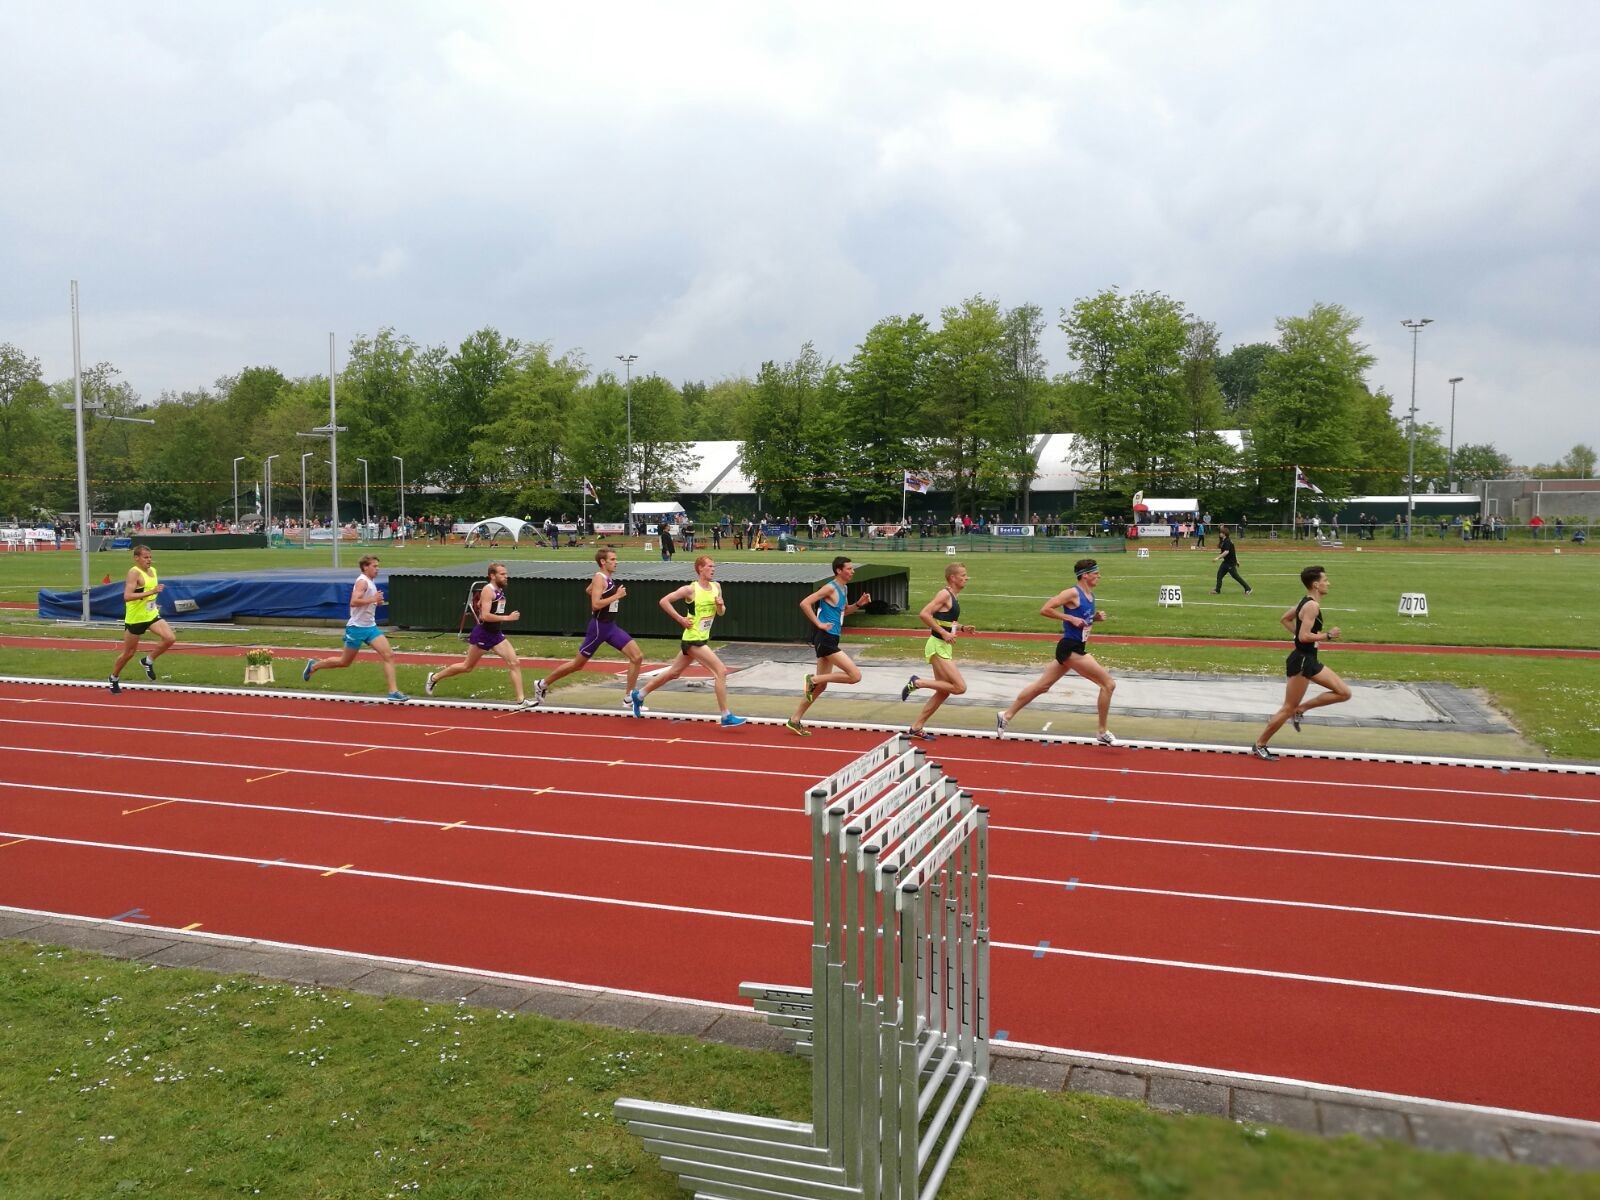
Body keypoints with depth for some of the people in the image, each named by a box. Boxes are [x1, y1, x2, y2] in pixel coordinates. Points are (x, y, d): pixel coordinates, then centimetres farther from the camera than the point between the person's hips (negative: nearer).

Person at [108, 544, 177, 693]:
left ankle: (148, 661, 9)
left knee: (170, 638, -14)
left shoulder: (153, 570, 6)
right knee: (129, 653, 8)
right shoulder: (134, 572, -19)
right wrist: (152, 592, -35)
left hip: (152, 615, 6)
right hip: (135, 618, -6)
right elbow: (127, 596, -31)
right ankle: (114, 678, 32)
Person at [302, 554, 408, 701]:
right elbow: (353, 602, -28)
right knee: (345, 662, 8)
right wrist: (372, 599, -26)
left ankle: (393, 691, -13)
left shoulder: (371, 581, 13)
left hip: (370, 627, 8)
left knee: (389, 655, -10)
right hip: (357, 628, -8)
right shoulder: (362, 581, -15)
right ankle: (314, 665, 32)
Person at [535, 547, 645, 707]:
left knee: (637, 656, -5)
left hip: (611, 626, 8)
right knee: (578, 664, 5)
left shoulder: (610, 579, 11)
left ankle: (628, 699, 1)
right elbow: (595, 604, -26)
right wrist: (617, 596, -22)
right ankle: (542, 684, 23)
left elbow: (589, 590, 28)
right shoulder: (599, 578, -15)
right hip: (598, 627, -8)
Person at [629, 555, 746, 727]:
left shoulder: (716, 586, 5)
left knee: (674, 672, 20)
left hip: (702, 638, 8)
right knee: (721, 671, -14)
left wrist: (721, 606, -8)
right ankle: (726, 717, -10)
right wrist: (680, 619, -15)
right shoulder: (691, 589, -15)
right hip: (693, 639, -8)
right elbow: (664, 601, -13)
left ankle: (638, 694, 35)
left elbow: (721, 613, 15)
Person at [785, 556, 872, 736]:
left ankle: (795, 721, 20)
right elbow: (804, 603, -20)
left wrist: (859, 604, 13)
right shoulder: (830, 588, -14)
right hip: (825, 639, -10)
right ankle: (813, 679, -4)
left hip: (831, 640, 10)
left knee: (821, 685, 13)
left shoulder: (844, 588, 15)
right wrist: (819, 624, -18)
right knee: (855, 676, -13)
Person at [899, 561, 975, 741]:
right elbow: (924, 614, -23)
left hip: (945, 648, 10)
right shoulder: (944, 594, -13)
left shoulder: (955, 596, 15)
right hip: (938, 647, -10)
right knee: (960, 687, -14)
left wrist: (962, 628, 10)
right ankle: (918, 682, -5)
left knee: (943, 692, 12)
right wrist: (944, 633, -22)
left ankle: (917, 728, 18)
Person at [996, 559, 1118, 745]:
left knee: (1041, 686, 15)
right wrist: (1070, 618, -21)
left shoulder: (1090, 595, 11)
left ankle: (1006, 716, 24)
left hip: (1077, 648, 10)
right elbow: (1045, 610, -19)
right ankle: (1103, 733, -1)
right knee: (1108, 683, -9)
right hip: (1070, 649, -9)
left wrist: (1096, 617, 6)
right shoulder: (1073, 593, -15)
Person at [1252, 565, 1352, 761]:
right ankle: (1259, 746, 10)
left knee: (1344, 693, 9)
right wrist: (1327, 636, -15)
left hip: (1310, 660, 10)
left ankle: (1301, 709, 13)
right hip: (1301, 662, -10)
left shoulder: (1306, 602, 9)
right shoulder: (1312, 606, -20)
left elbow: (1284, 619, 21)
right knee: (1288, 709, -1)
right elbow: (1304, 637, -27)